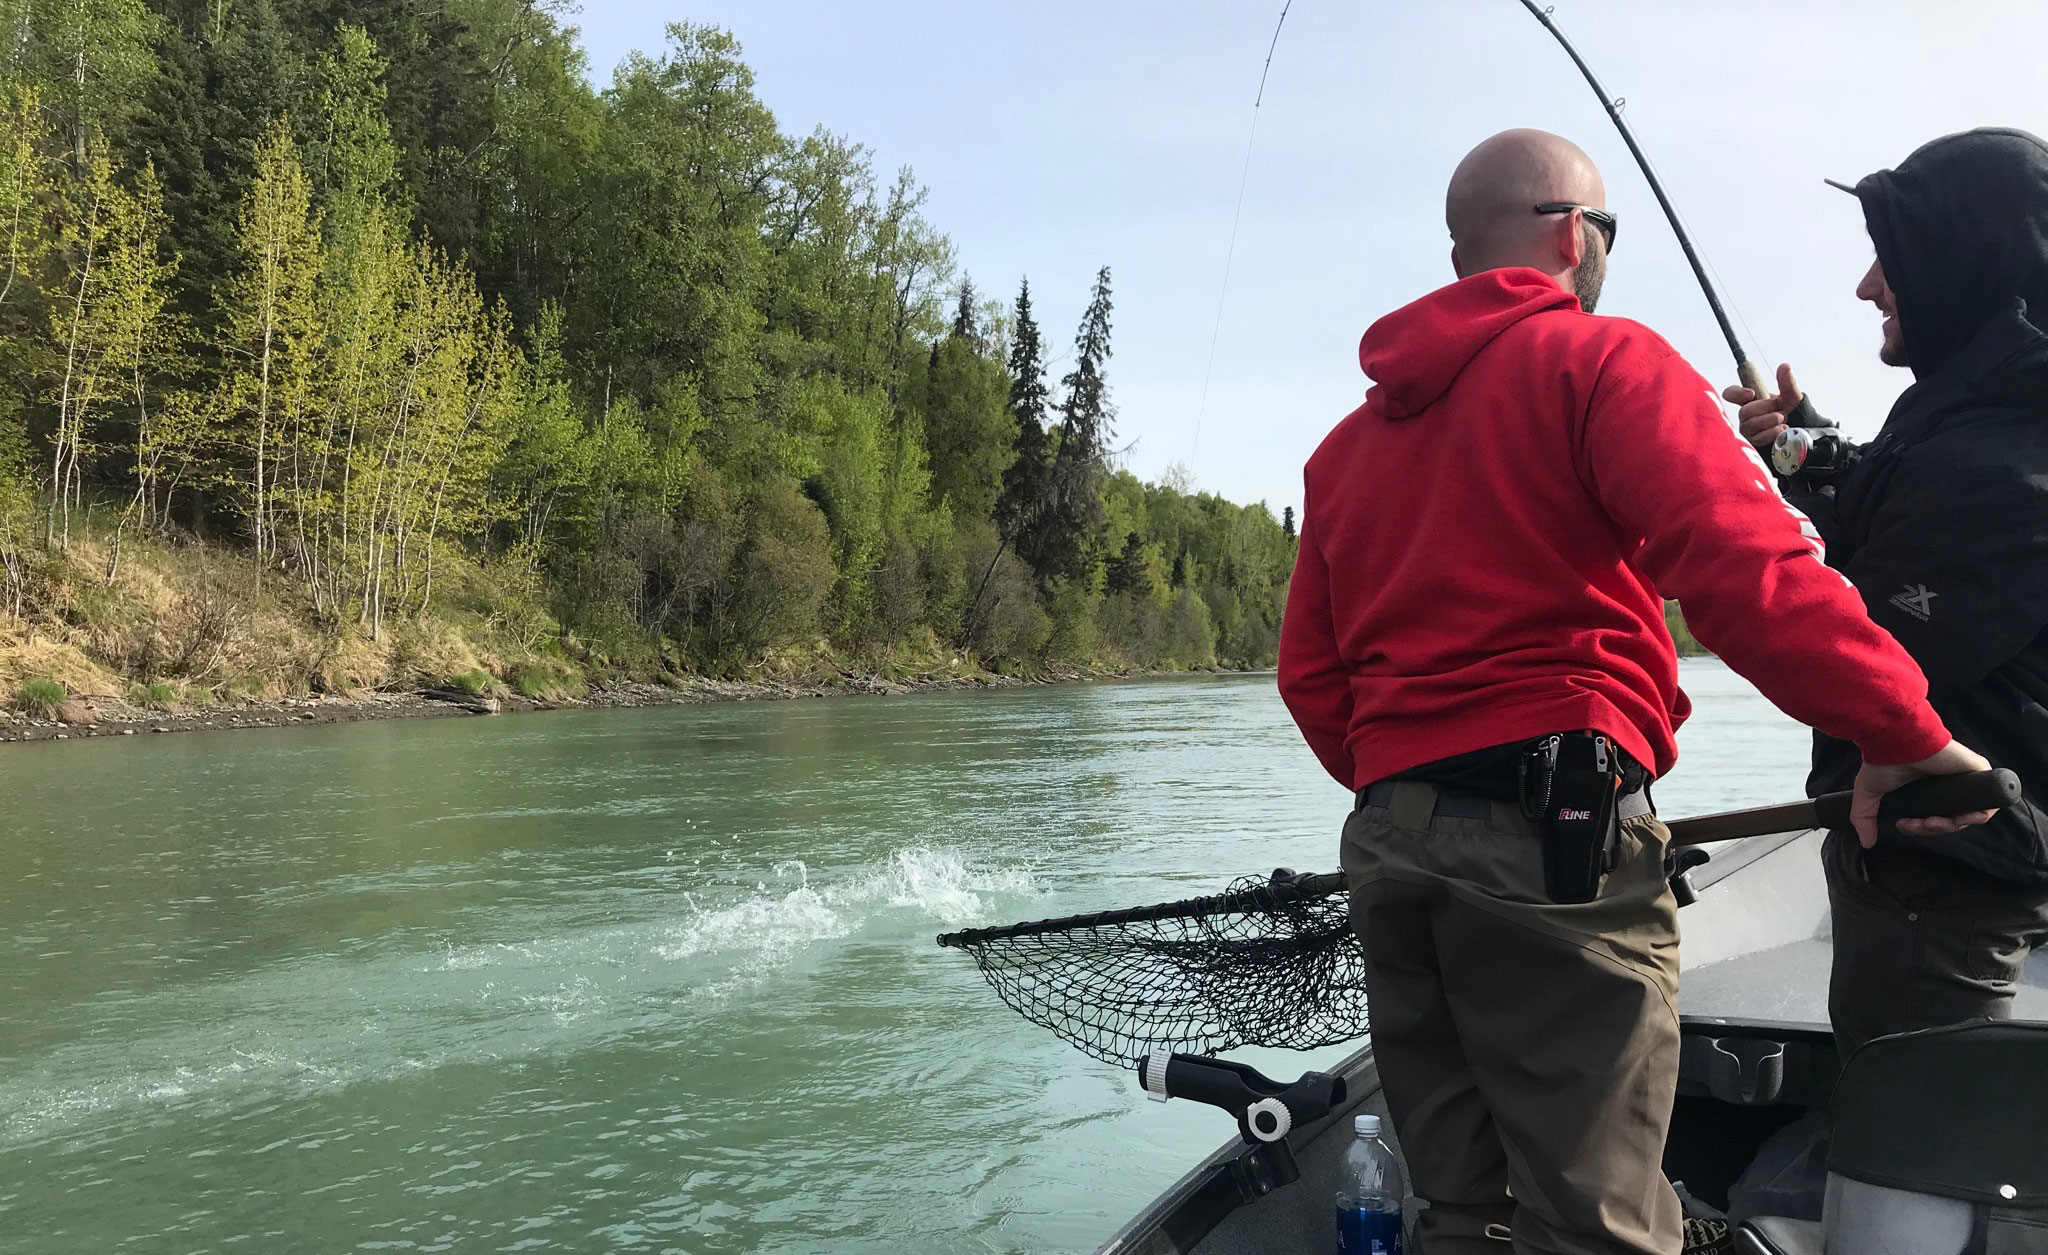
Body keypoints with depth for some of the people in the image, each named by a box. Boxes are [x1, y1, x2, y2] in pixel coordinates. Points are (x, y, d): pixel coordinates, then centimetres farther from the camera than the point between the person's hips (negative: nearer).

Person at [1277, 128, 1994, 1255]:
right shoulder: (1599, 361, -1)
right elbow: (1747, 569, -17)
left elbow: (1311, 676, 16)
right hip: (1556, 830, -7)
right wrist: (1904, 734, -12)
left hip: (1387, 837, 7)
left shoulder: (1349, 438, 19)